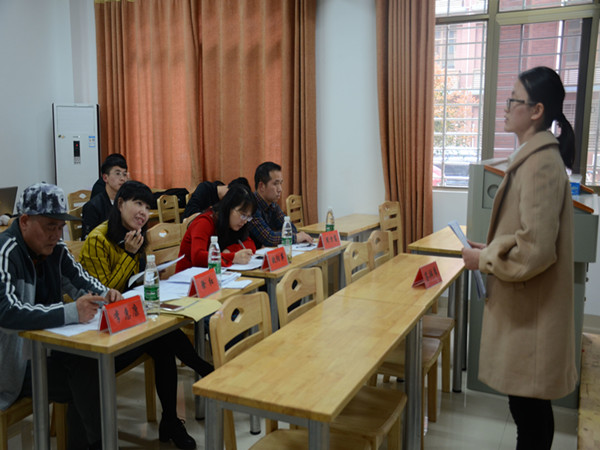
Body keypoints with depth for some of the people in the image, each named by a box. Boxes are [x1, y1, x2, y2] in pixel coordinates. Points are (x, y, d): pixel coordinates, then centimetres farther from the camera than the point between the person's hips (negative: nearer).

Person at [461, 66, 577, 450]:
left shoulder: (541, 163, -20)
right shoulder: (535, 156, 11)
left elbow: (536, 248, -24)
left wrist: (483, 260, -12)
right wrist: (491, 250, 9)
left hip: (532, 309, -9)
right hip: (522, 303, 9)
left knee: (529, 404, 4)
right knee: (527, 403, 20)